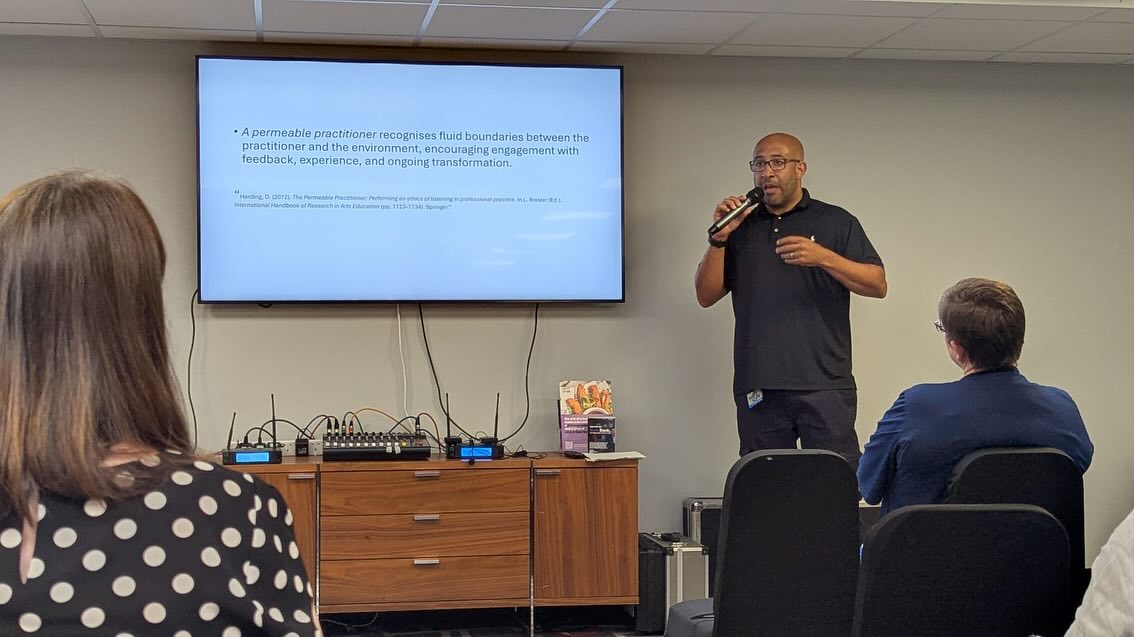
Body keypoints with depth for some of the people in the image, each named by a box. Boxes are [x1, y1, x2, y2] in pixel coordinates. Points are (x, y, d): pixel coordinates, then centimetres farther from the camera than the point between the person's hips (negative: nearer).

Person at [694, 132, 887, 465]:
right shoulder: (741, 228, 17)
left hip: (824, 384, -3)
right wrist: (719, 238, -2)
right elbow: (706, 296, 11)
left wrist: (823, 257, -15)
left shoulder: (836, 222, 9)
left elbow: (878, 285, 0)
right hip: (757, 387, 3)